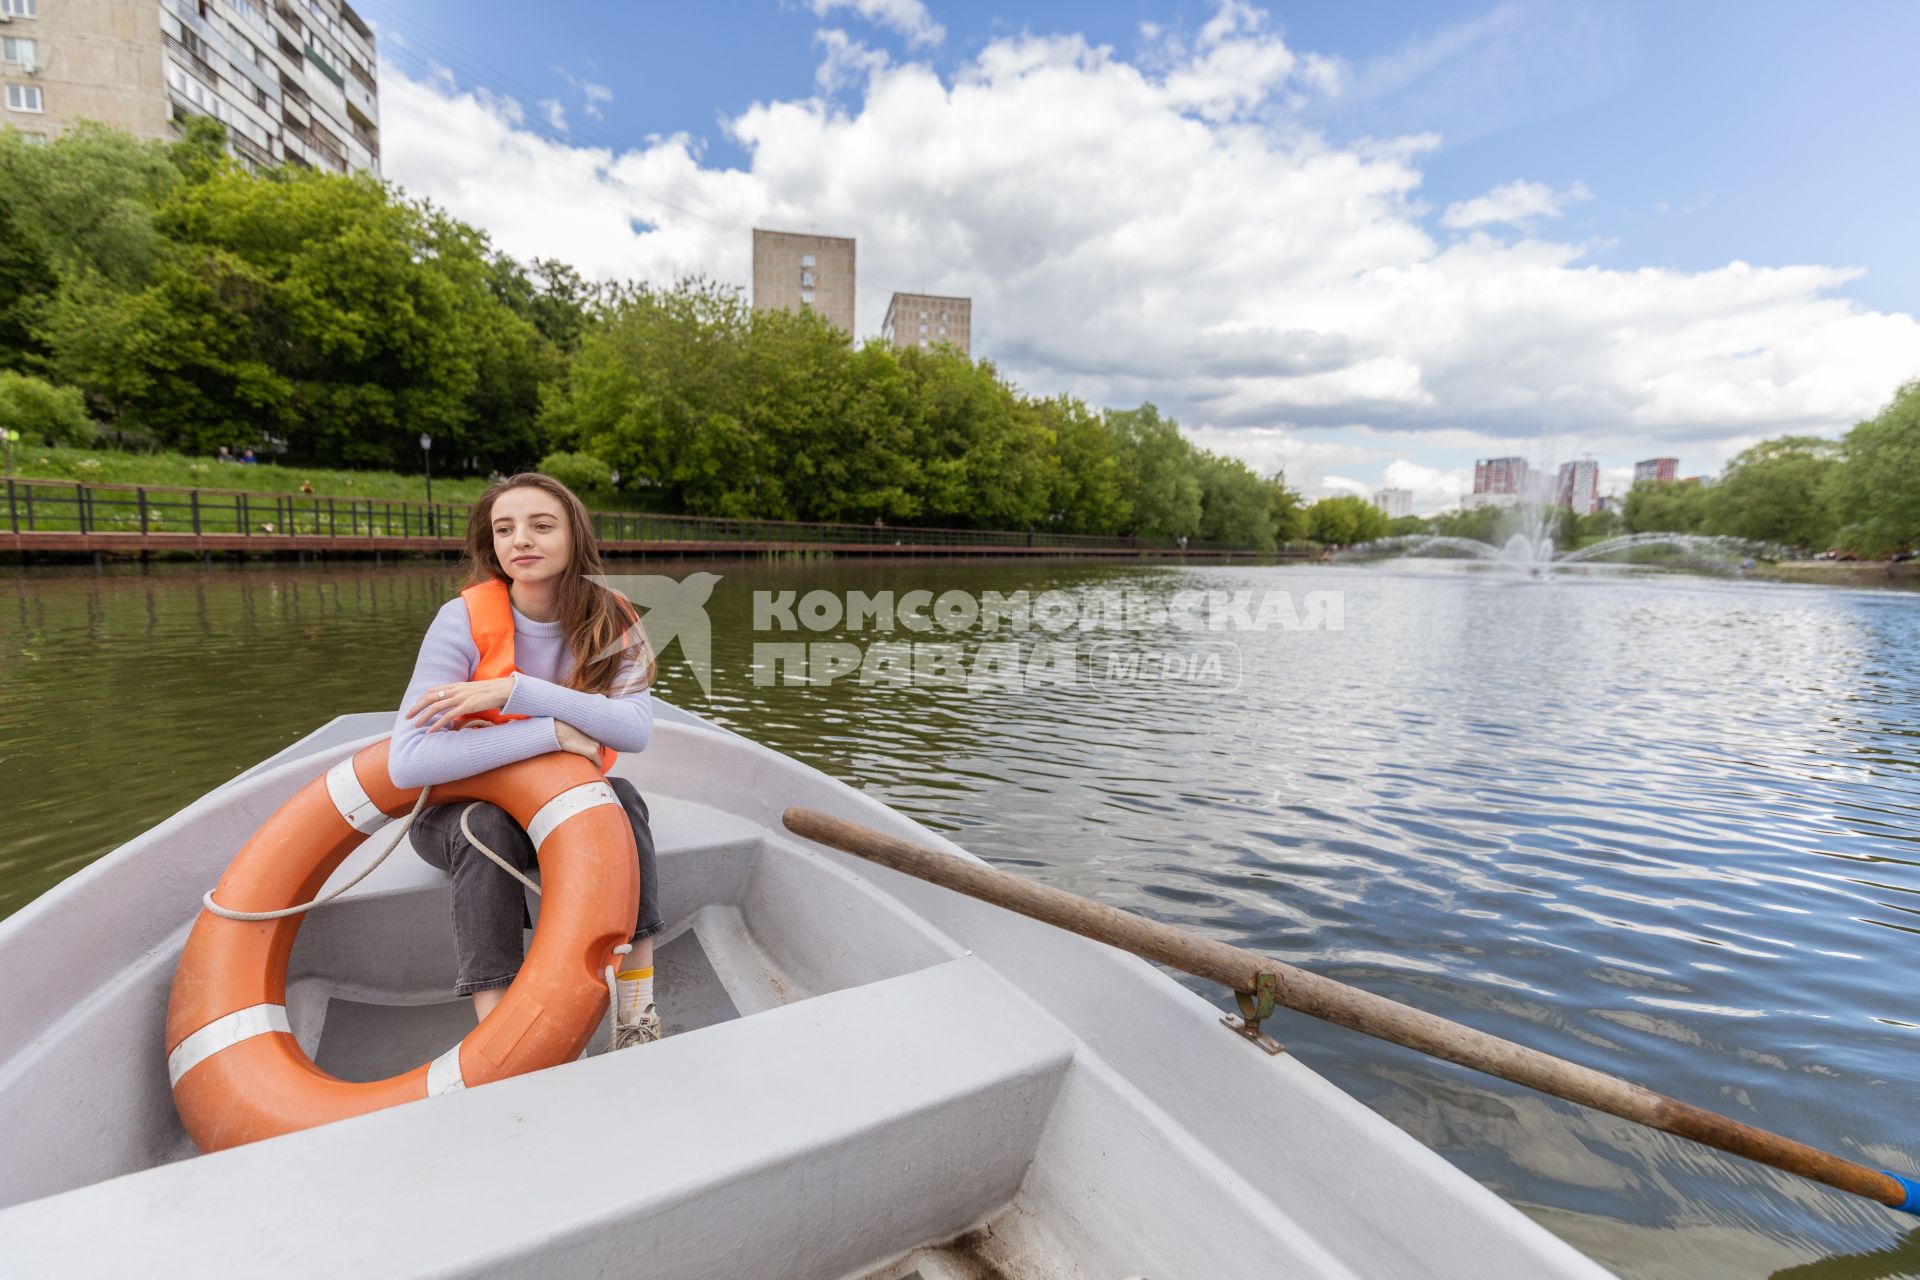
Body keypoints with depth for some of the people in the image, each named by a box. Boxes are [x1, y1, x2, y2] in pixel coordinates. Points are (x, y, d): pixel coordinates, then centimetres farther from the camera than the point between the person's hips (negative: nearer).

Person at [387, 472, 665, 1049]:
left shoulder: (610, 622, -12)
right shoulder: (465, 620, -19)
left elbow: (636, 729, -29)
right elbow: (407, 762, -30)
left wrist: (515, 690, -34)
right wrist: (552, 731, -33)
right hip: (463, 813, -1)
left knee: (623, 798, -28)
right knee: (488, 828, -34)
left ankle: (637, 1014, -24)